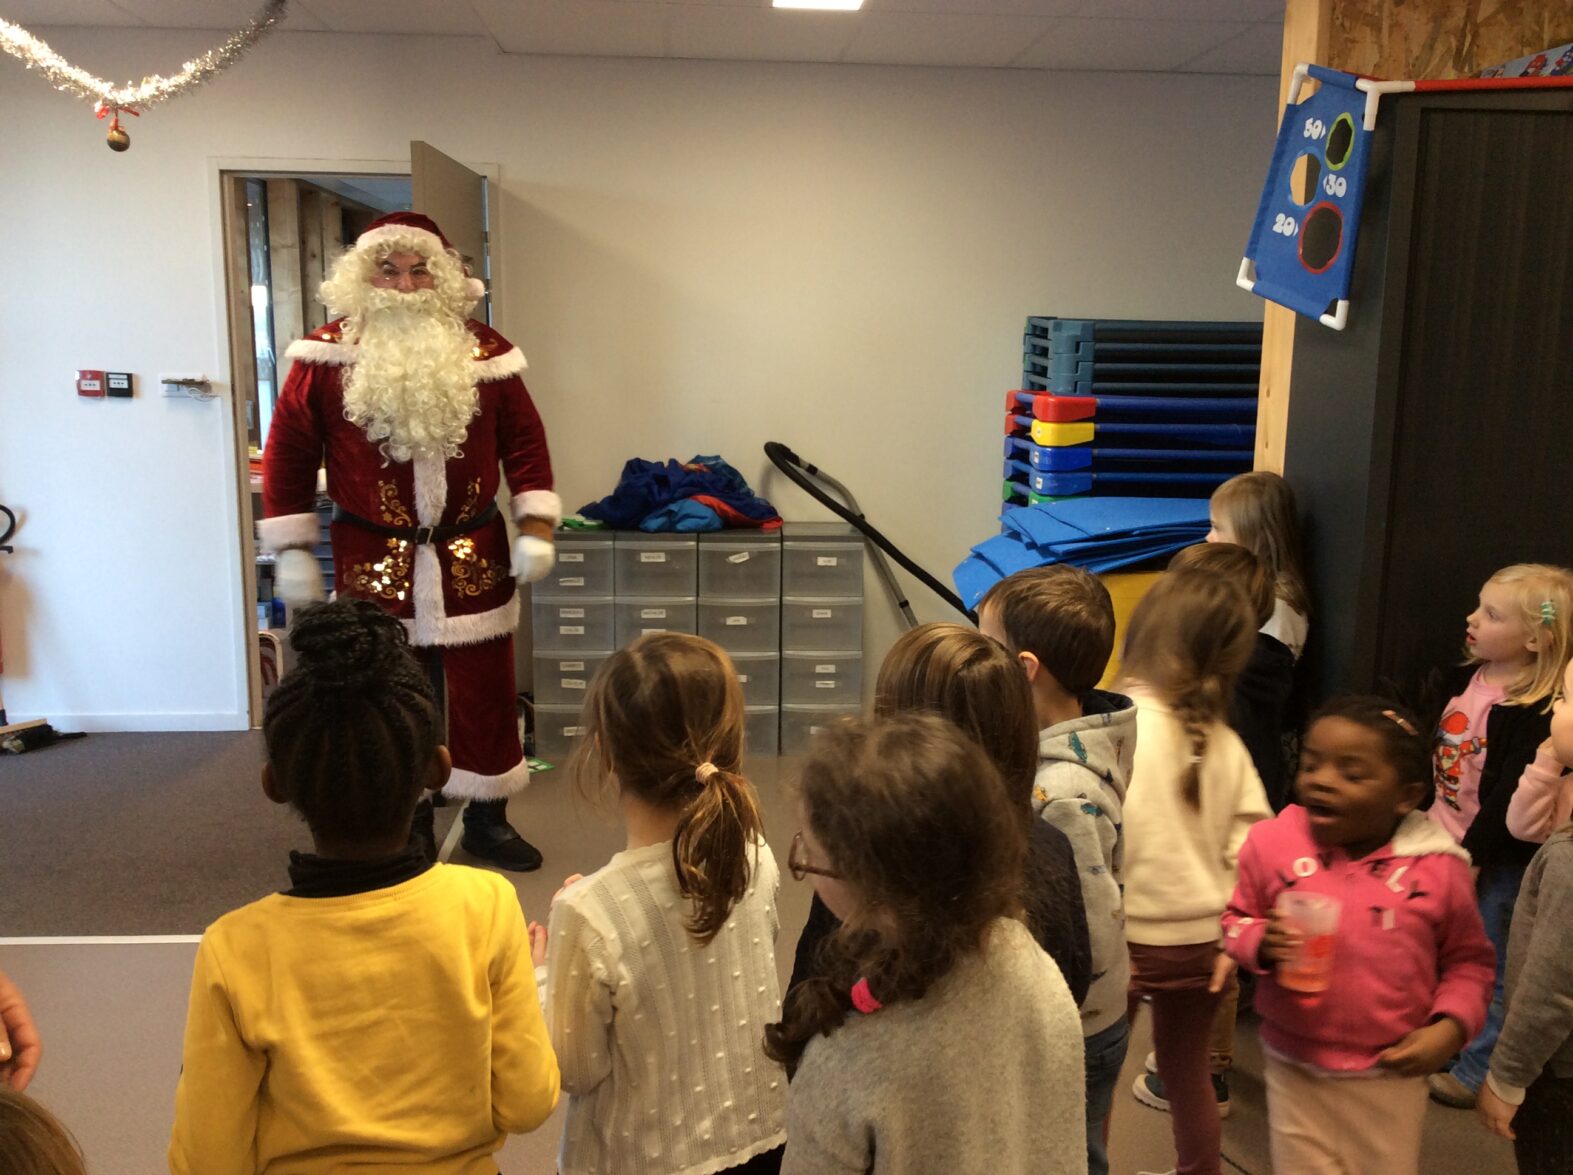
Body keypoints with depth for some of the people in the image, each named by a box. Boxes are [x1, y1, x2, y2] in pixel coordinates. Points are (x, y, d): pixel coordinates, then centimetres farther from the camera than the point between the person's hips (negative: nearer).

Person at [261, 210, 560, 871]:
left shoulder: (483, 352, 1)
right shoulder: (327, 357, -3)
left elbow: (525, 443, 4)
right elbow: (288, 454, 1)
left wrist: (536, 530, -3)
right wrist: (293, 551, -2)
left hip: (474, 558, 1)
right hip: (374, 562, -1)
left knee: (485, 694, 8)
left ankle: (487, 821, 25)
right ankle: (407, 830, 27)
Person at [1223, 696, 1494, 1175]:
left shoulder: (1438, 869, -11)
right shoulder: (1271, 843, -11)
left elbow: (1468, 960, 3)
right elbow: (1235, 919, 2)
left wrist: (1450, 1025, -11)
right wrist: (1261, 942, -19)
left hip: (1392, 1074, 0)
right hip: (1296, 1067, 0)